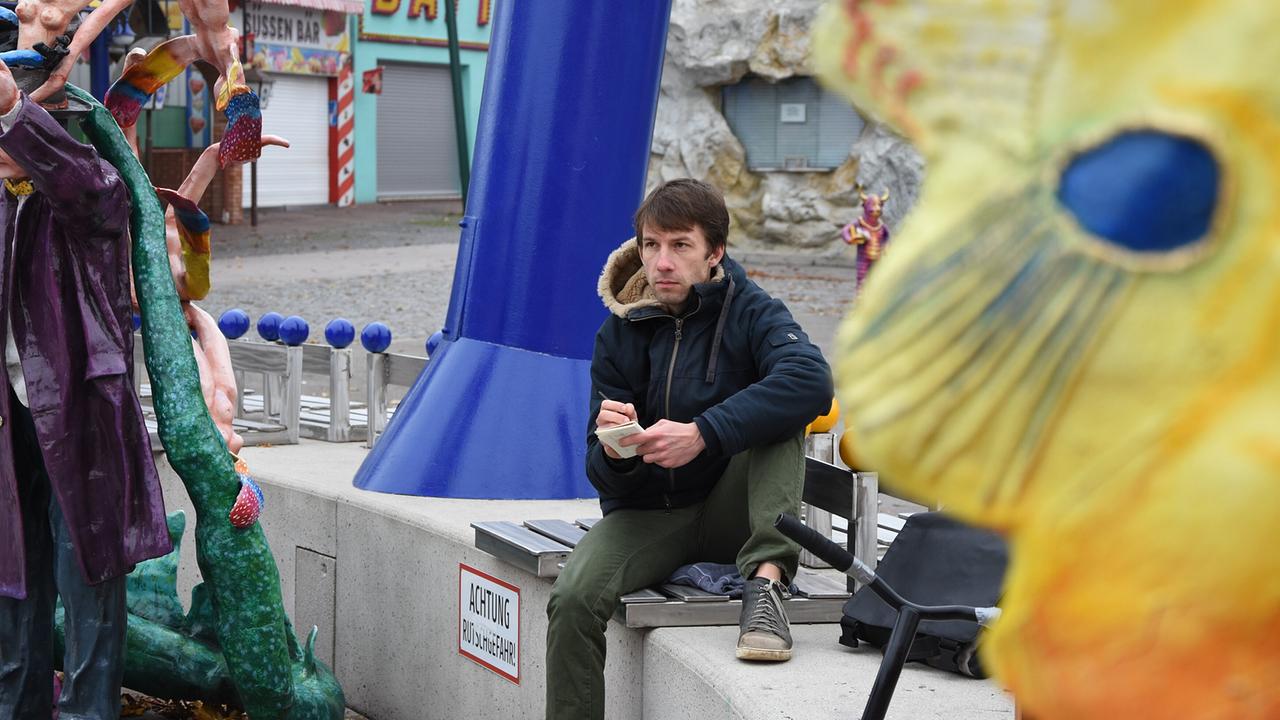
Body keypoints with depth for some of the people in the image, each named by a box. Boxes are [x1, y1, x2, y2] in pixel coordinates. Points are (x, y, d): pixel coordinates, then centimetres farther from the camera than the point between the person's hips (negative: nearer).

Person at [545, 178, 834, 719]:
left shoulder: (751, 312, -7)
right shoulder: (620, 334, -1)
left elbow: (812, 381, -31)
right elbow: (604, 476, -3)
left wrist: (703, 434, -37)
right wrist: (614, 451, -29)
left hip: (730, 513, -1)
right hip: (647, 513, 1)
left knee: (778, 412, -25)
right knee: (573, 599, -26)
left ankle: (766, 581, -34)